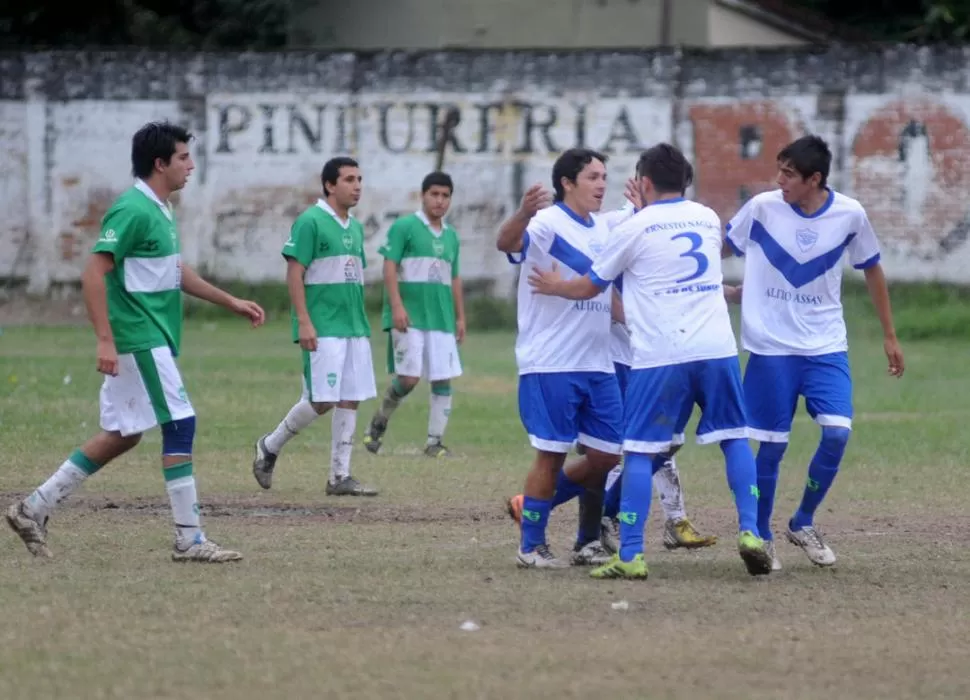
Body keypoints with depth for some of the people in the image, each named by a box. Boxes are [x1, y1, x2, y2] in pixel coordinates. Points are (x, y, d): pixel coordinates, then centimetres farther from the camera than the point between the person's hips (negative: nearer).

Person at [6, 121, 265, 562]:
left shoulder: (160, 210, 15)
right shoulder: (133, 211, -15)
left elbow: (175, 272, 27)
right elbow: (94, 274, -20)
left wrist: (231, 303, 27)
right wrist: (105, 340, -24)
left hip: (152, 341, 10)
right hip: (140, 342, -10)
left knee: (122, 436, 12)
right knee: (180, 425, -8)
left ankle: (35, 509, 17)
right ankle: (189, 540, -4)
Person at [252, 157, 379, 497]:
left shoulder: (355, 228, 15)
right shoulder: (310, 222, -8)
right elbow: (294, 273, -12)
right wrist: (304, 322, -18)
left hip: (354, 328, 8)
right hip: (323, 329, -8)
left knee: (350, 400, 4)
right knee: (321, 401, -9)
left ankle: (340, 476, 7)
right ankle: (269, 447, 12)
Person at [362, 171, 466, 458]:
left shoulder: (451, 236, 16)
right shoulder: (404, 227, -2)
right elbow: (389, 267, -8)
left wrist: (460, 317, 18)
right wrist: (397, 306, -17)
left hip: (442, 319, 6)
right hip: (409, 316, -6)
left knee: (443, 380, 0)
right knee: (408, 377, -11)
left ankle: (435, 441, 6)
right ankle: (378, 423, 13)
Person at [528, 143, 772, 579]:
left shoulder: (635, 228, 2)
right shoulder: (708, 219, 14)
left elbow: (589, 287, 13)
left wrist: (554, 287, 34)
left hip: (661, 355, -3)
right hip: (717, 348, 3)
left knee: (640, 451, 2)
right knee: (735, 439, 14)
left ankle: (630, 555, -3)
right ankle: (750, 532, 0)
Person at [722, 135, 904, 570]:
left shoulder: (849, 215, -6)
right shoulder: (762, 208, -9)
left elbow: (872, 271, 9)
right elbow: (722, 249, 8)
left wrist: (889, 337, 12)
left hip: (826, 346, 1)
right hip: (770, 348, -1)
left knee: (837, 434, -13)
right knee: (773, 445, -1)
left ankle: (803, 524, 9)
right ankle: (761, 538, 17)